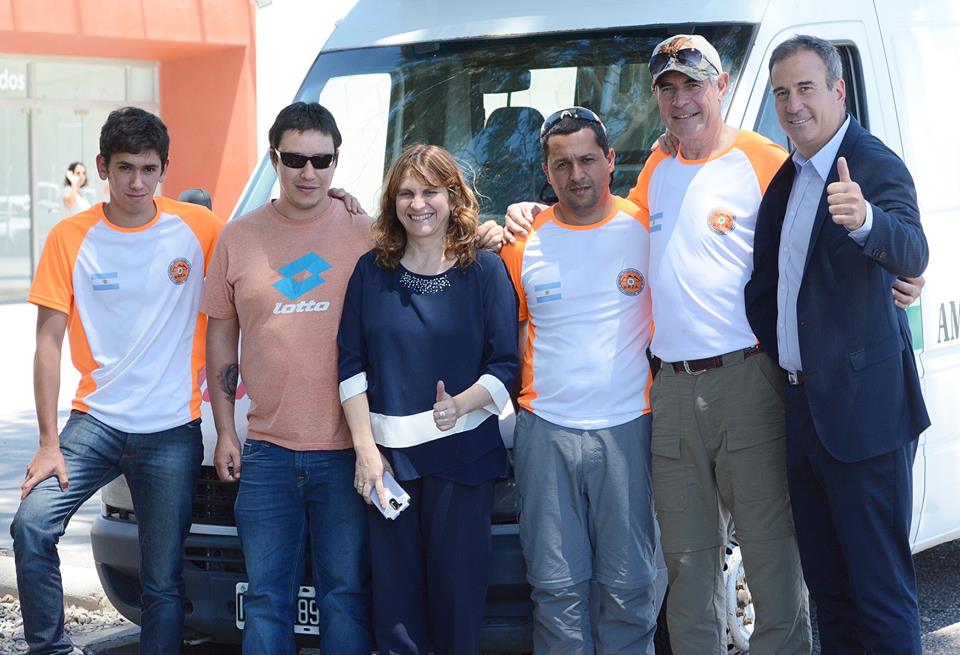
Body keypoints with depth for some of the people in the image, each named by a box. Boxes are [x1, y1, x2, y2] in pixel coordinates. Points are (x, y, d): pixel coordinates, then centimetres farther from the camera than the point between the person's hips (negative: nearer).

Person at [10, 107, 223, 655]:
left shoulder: (198, 229, -1)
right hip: (97, 420, 0)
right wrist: (49, 443, -7)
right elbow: (49, 344, -1)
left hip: (173, 430, 0)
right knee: (32, 526, -19)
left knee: (163, 580, 4)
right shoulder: (72, 237, -1)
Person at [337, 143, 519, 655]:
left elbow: (506, 365, -1)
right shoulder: (371, 272, 8)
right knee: (394, 593, 1)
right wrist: (365, 446, -3)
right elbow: (352, 365, 6)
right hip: (387, 452, 2)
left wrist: (461, 404, -19)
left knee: (458, 589, -1)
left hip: (463, 454, -2)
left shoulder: (485, 271, 2)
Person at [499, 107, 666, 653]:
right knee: (557, 587, 3)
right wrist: (526, 393, 4)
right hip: (546, 432, 1)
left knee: (629, 586, 1)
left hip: (628, 429, -1)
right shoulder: (523, 243, 6)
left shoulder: (647, 230, 3)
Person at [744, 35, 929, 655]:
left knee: (881, 587, -5)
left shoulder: (876, 166, -13)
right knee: (827, 582, 17)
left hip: (862, 410, -9)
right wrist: (765, 344, 11)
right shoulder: (786, 176, 13)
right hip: (804, 404, 9)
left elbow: (912, 254, -32)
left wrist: (864, 220, -50)